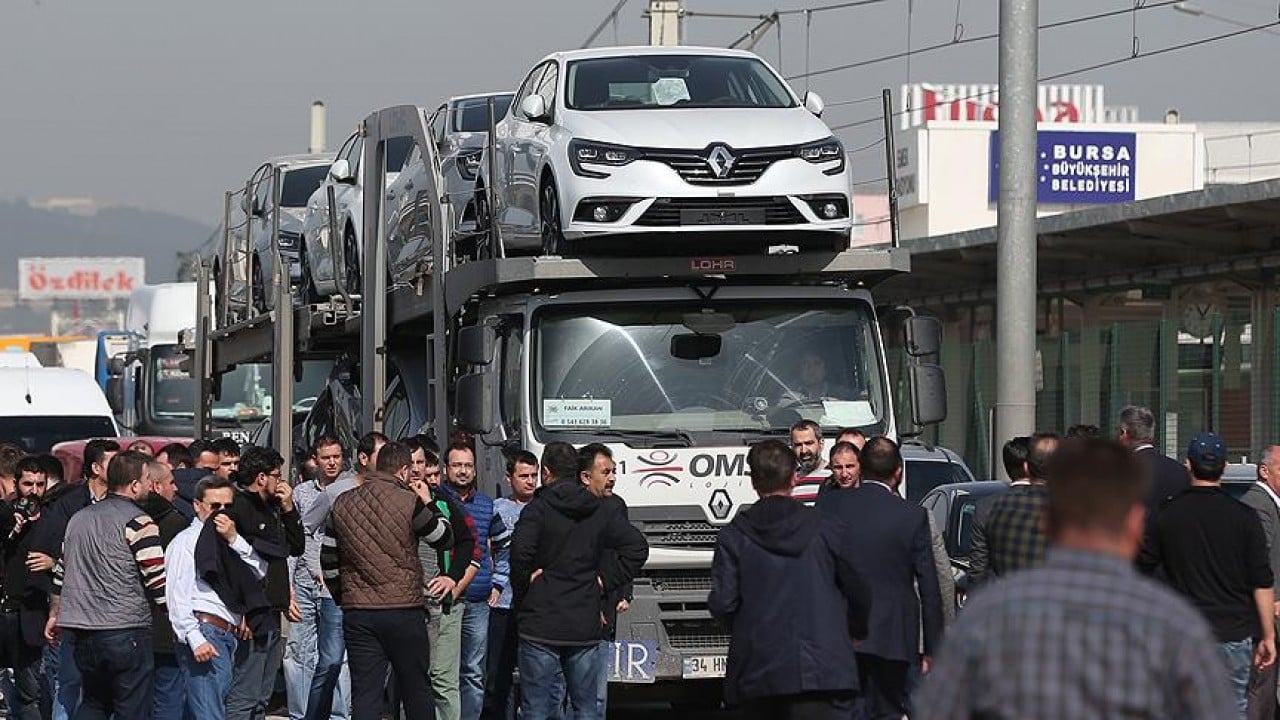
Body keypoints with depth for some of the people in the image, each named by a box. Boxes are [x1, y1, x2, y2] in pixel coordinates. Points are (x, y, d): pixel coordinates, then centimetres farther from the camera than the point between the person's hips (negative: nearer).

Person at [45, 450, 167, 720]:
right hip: (125, 632, -7)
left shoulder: (79, 519, 12)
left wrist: (54, 615, 30)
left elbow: (61, 573, 20)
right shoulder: (138, 522, -11)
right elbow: (157, 580, -13)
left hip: (84, 634, 7)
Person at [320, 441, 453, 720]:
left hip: (357, 614, 3)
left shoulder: (343, 504, 7)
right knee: (415, 689, 10)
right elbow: (444, 538, 3)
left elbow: (328, 560, 11)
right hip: (404, 611, -3)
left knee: (365, 695, 1)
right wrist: (428, 503, 16)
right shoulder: (409, 502, -8)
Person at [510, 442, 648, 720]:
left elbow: (520, 551, -23)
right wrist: (606, 582, 8)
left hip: (541, 625, -4)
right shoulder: (599, 512, 9)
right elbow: (637, 547, 7)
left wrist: (521, 590, -8)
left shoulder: (538, 509, -7)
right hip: (585, 627, 4)